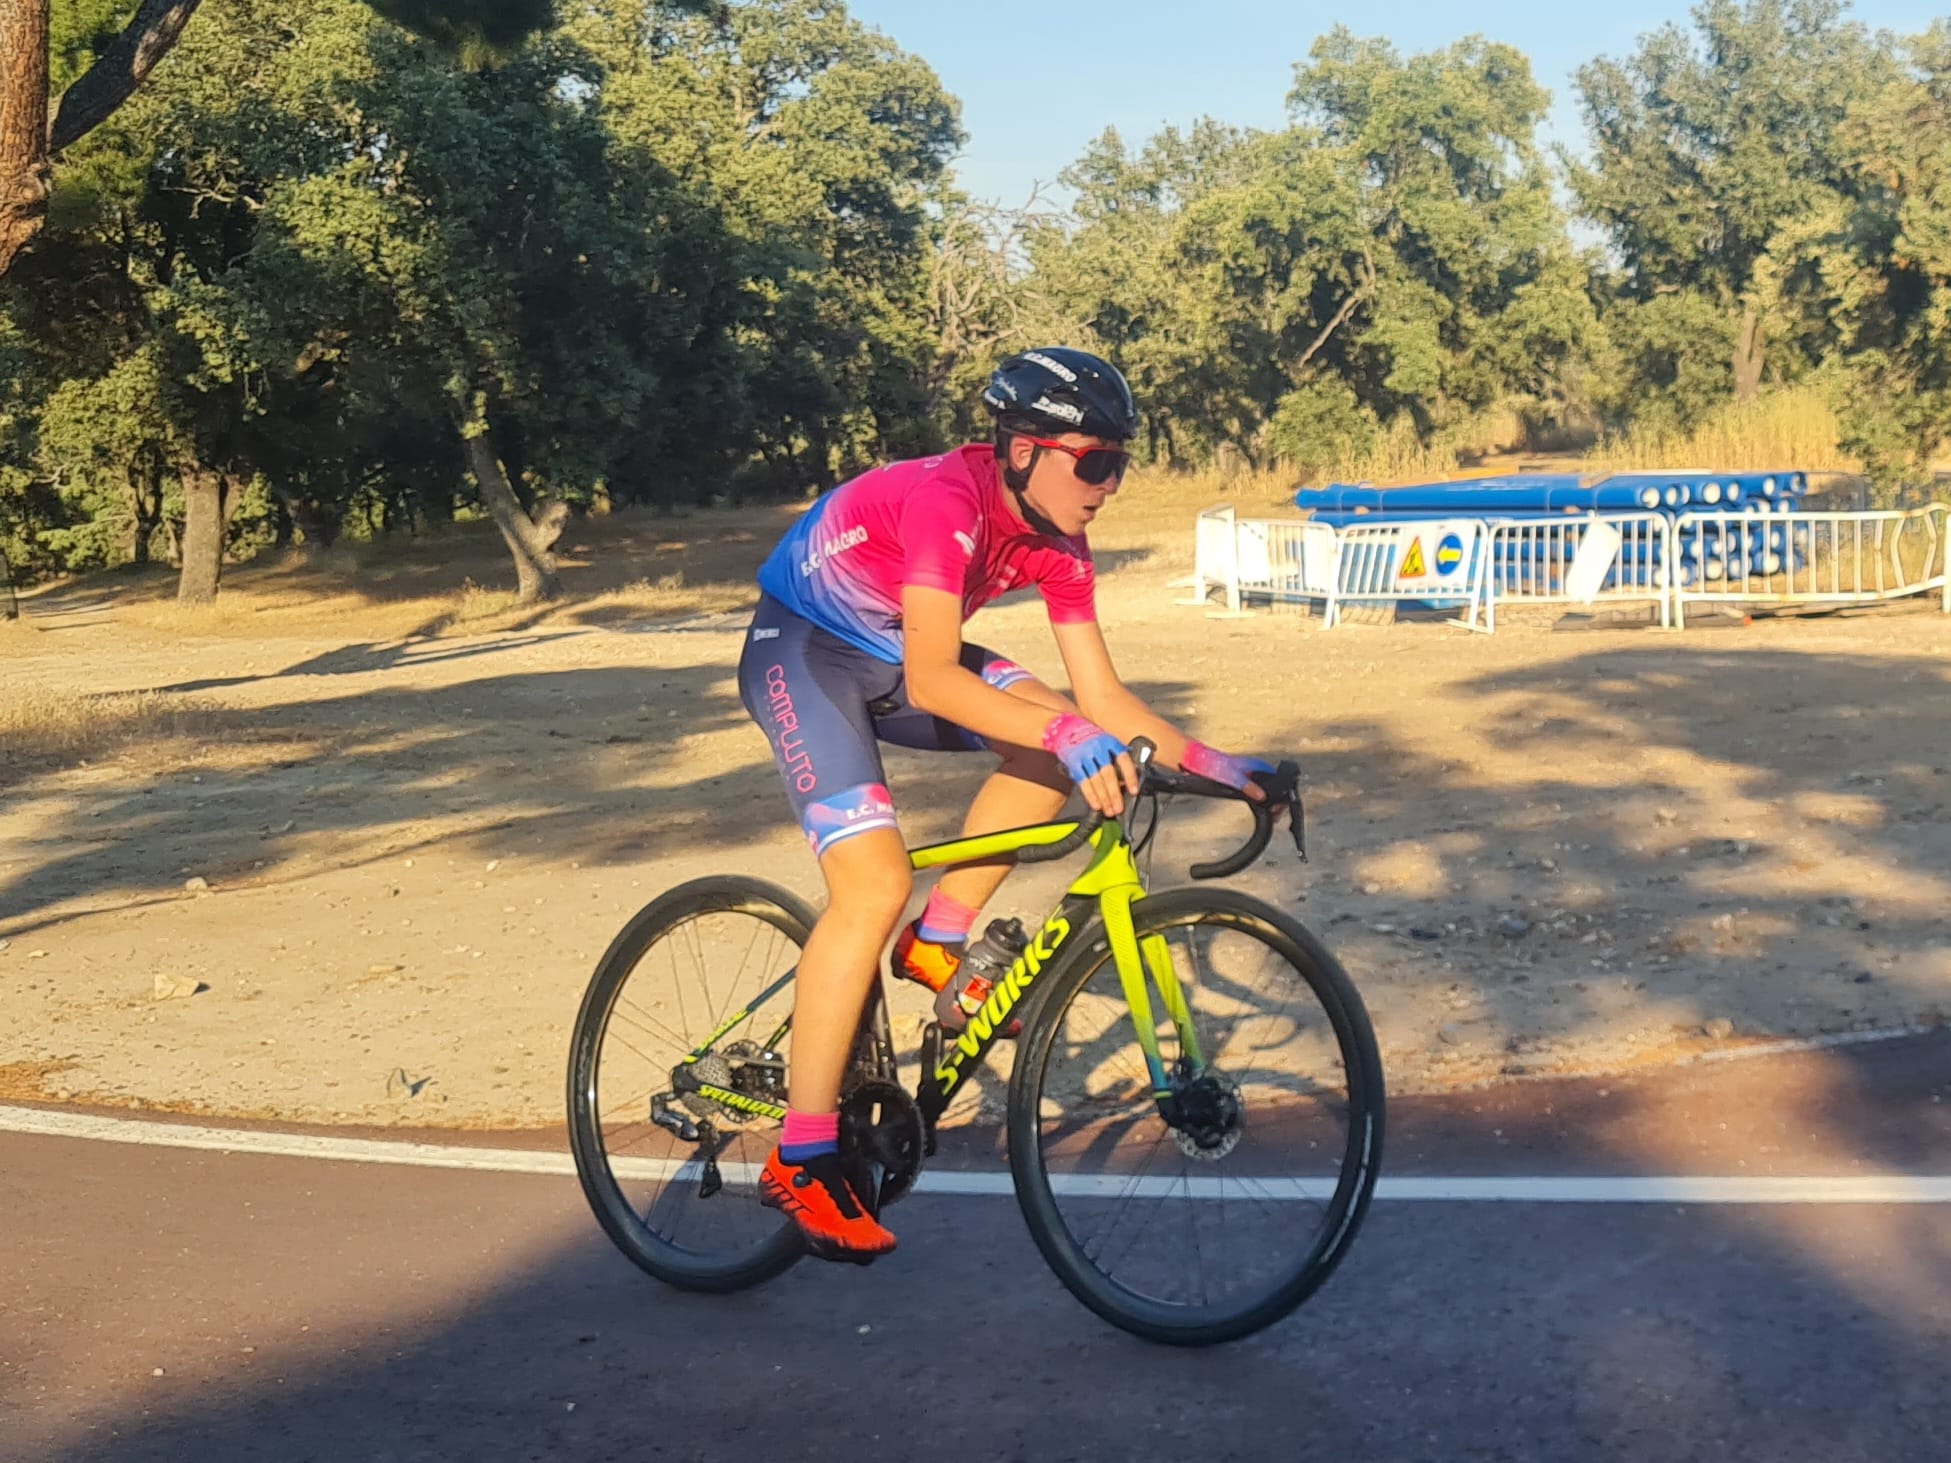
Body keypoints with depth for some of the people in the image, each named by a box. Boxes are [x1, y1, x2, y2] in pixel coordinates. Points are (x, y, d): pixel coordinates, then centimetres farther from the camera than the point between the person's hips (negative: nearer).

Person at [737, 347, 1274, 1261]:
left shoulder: (1057, 543, -6)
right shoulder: (946, 499, -31)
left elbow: (1102, 696, -4)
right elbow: (930, 681, -40)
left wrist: (1206, 762, -15)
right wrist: (1070, 734, -50)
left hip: (884, 652, 8)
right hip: (799, 651, -8)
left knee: (1054, 741, -9)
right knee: (876, 884, -22)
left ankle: (938, 944, 3)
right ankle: (802, 1162, -16)